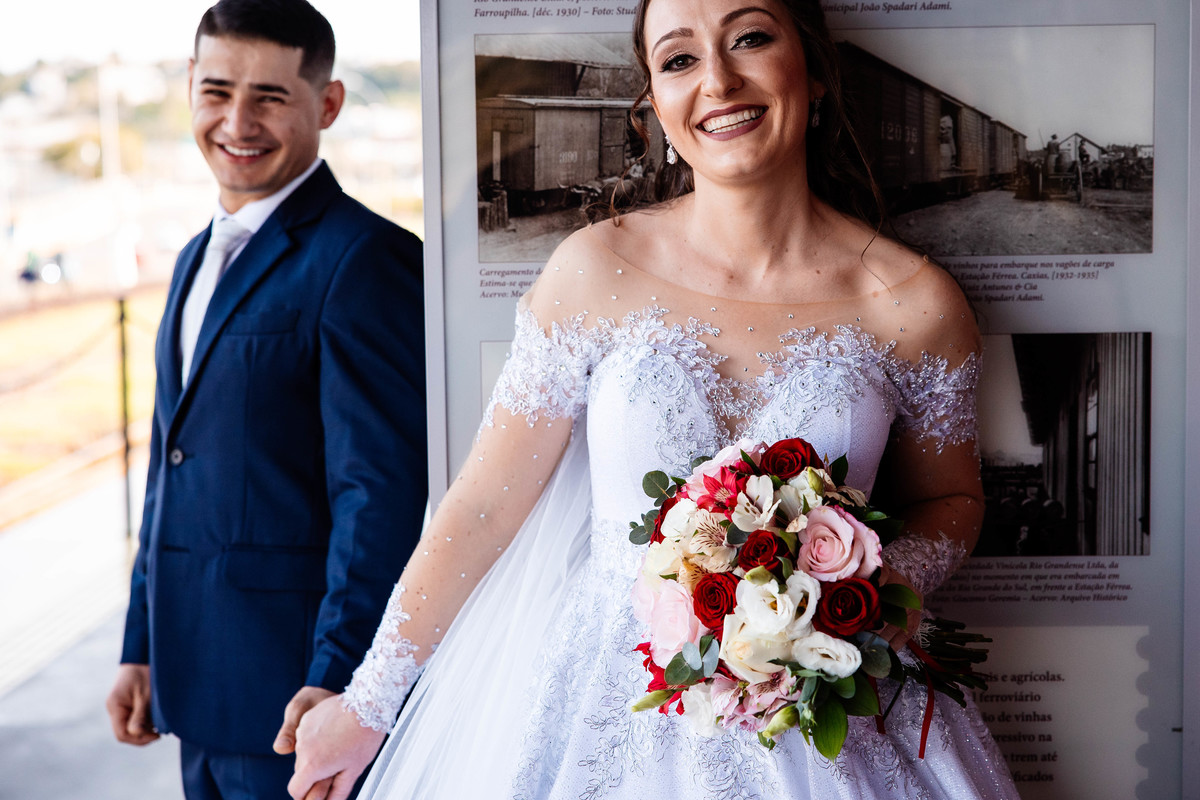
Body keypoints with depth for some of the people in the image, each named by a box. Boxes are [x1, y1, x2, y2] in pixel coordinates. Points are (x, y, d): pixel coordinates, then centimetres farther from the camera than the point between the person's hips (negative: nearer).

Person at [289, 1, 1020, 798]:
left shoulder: (915, 304, -7)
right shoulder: (595, 269, -8)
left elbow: (950, 500, 9)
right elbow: (482, 506, -4)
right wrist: (365, 705, 0)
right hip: (606, 715, 0)